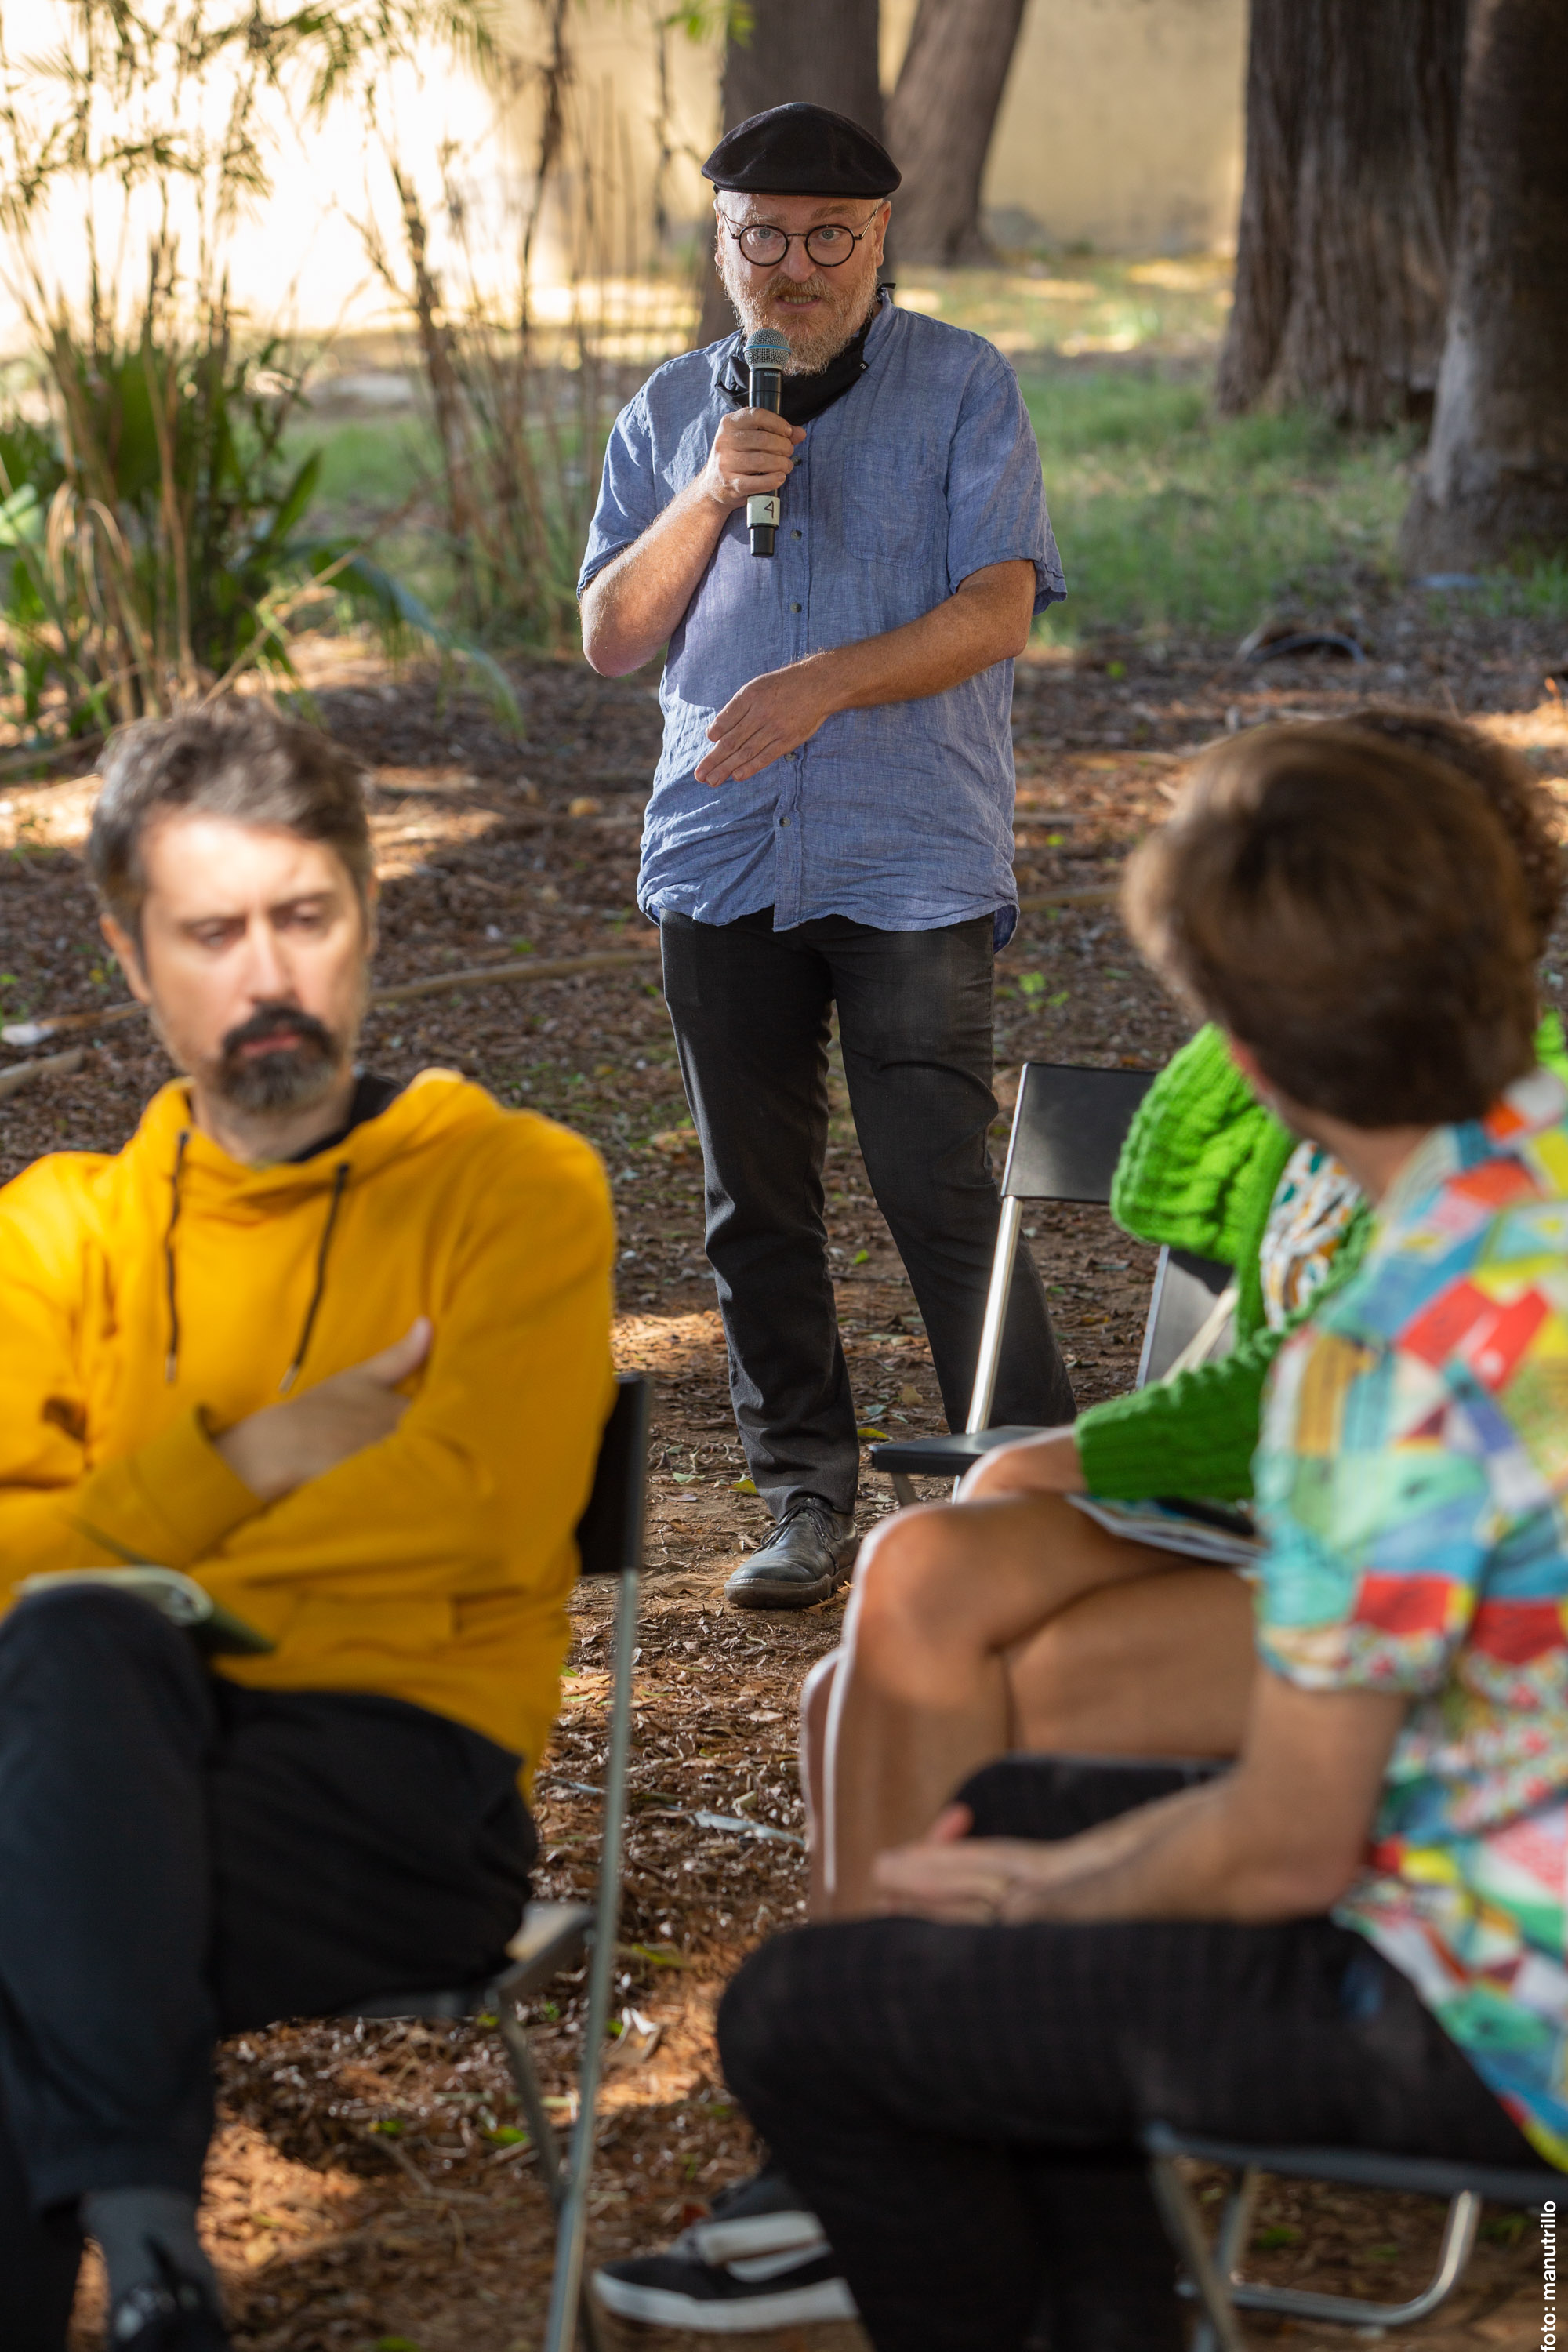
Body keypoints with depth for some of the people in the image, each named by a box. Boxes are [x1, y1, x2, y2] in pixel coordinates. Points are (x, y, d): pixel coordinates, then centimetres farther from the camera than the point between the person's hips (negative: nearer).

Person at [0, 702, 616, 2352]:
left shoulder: (514, 1186, 9)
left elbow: (486, 1519, -7)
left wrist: (138, 1568, -7)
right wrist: (254, 1461, -6)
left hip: (404, 1772, -3)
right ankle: (140, 2220, -40)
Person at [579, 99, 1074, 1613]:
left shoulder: (964, 391, 0)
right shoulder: (669, 415, 11)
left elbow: (997, 609, -10)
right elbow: (609, 637, 6)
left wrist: (823, 682, -23)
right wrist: (709, 498, -9)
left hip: (915, 861, -4)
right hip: (720, 854, 4)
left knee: (941, 1193, -9)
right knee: (757, 1203, 9)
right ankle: (807, 1500, 21)